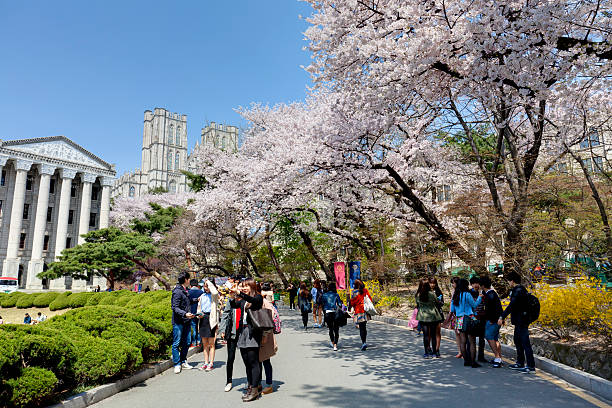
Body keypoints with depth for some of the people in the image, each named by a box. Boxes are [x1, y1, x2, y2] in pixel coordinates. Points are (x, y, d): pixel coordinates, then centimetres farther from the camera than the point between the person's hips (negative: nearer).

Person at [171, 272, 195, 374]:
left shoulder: (185, 291, 14)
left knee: (186, 343, 12)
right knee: (177, 343, 0)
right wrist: (185, 314, -30)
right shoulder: (177, 292, -13)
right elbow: (175, 308, -18)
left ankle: (183, 362, 23)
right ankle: (177, 364, 7)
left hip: (187, 321, 8)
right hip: (178, 321, -8)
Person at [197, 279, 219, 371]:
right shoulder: (202, 296, 16)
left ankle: (211, 363, 7)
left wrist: (208, 282, -14)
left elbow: (215, 292, -28)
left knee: (211, 343, 0)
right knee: (204, 343, 10)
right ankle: (206, 362, 18)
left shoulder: (214, 295, -2)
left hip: (211, 318, -6)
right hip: (203, 319, 6)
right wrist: (199, 314, -1)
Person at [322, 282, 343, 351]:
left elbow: (323, 305, 5)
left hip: (327, 313, 2)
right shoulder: (336, 295, -1)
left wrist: (324, 313, 13)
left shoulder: (324, 295, 3)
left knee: (330, 329, 20)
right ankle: (335, 345, -6)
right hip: (335, 313, -1)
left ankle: (332, 342, 35)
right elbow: (340, 304, -5)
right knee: (336, 330, 3)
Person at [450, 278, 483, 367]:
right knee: (472, 342, 0)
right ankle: (473, 362, 0)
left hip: (459, 320, 6)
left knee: (463, 341, 9)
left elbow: (452, 309, 13)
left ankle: (466, 360, 14)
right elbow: (474, 305, -2)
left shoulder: (455, 295, 9)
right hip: (468, 319, -6)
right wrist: (480, 298, 9)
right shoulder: (467, 294, -11)